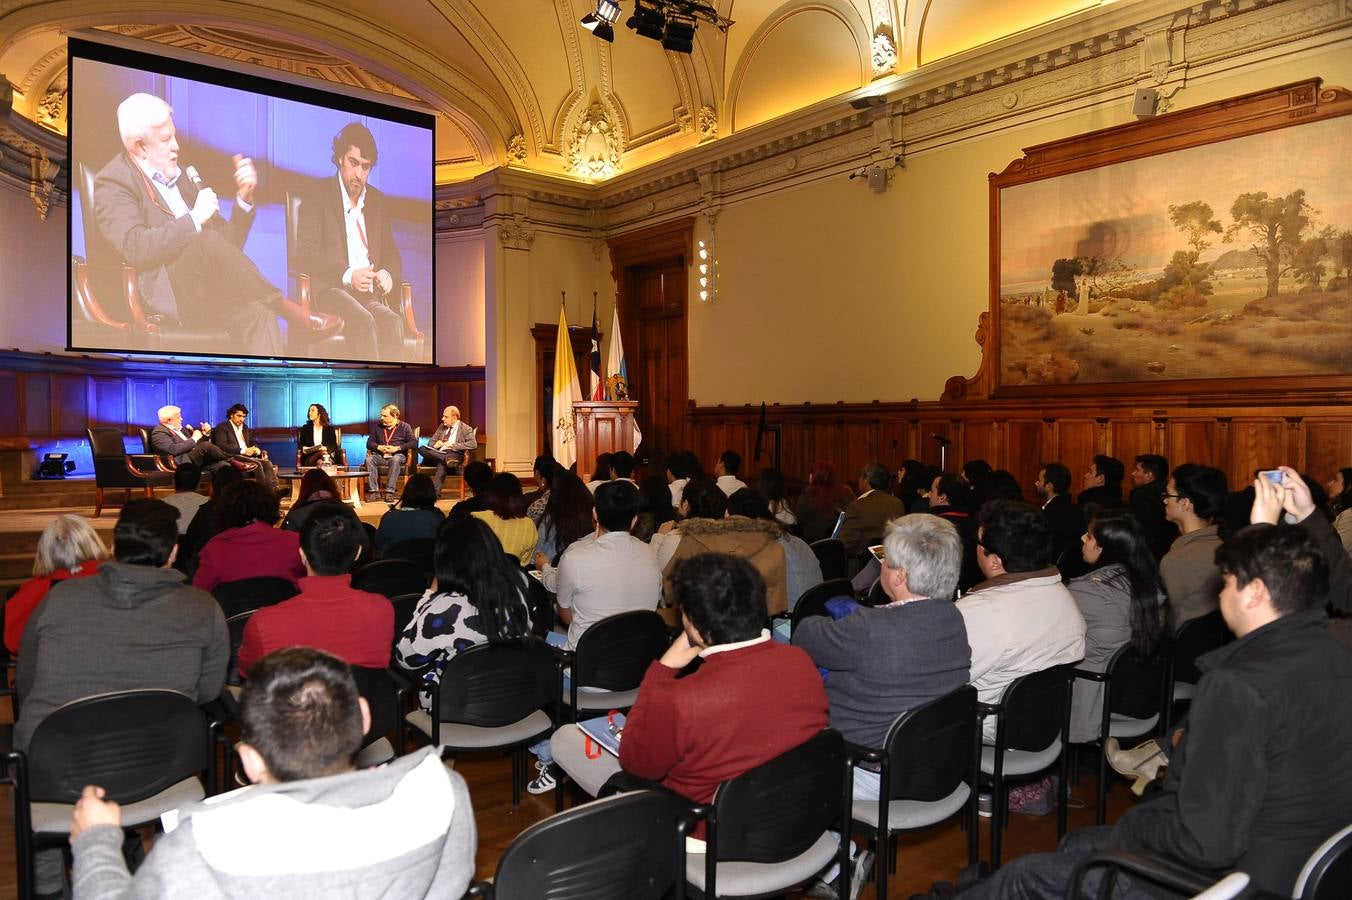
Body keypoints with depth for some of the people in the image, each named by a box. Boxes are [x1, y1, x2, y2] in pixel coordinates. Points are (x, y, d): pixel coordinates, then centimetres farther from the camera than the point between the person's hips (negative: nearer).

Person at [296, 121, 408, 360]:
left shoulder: (379, 202, 23)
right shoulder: (317, 198, 8)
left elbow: (392, 255, 24)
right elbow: (306, 253, -3)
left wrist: (388, 274, -1)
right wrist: (348, 275, -18)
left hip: (369, 293, 4)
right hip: (330, 288, -3)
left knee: (393, 322, -31)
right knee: (363, 322, -36)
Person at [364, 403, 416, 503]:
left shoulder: (404, 427, 6)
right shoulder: (377, 426, 17)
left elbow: (414, 442, -5)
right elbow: (369, 443, 15)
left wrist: (397, 448, -16)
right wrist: (379, 447, -8)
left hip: (398, 455, -3)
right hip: (380, 456, 3)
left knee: (395, 459, -39)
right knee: (369, 459, -29)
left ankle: (390, 492, -38)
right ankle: (374, 491, -30)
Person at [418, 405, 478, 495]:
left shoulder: (465, 429, 5)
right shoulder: (442, 427, 24)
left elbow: (473, 444, -11)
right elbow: (431, 442, 25)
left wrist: (453, 445, -16)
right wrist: (435, 445, -2)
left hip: (454, 455, -6)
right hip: (438, 453, 6)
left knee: (441, 463, -39)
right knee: (421, 449, -23)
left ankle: (435, 492, -47)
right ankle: (446, 459, -36)